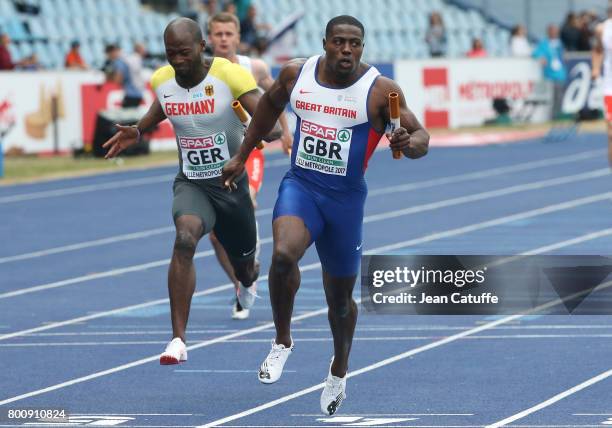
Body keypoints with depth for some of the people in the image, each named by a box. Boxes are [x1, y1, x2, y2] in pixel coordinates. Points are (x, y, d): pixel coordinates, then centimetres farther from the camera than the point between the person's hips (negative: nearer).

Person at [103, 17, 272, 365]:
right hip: (190, 184, 1)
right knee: (185, 238, -31)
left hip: (231, 183, -1)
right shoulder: (162, 80, -4)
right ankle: (178, 340, -31)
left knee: (243, 266, 17)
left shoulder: (229, 75, -19)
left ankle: (248, 280, 62)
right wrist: (138, 131, 7)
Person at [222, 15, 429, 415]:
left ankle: (339, 373, 39)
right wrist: (242, 156, 23)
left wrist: (409, 143, -34)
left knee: (340, 295, 11)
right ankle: (283, 342, -7)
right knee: (283, 254, -30)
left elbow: (421, 136, -10)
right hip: (300, 185, 1)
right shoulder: (296, 73, -1)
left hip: (346, 197, -1)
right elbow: (270, 104, 19)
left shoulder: (381, 90, -10)